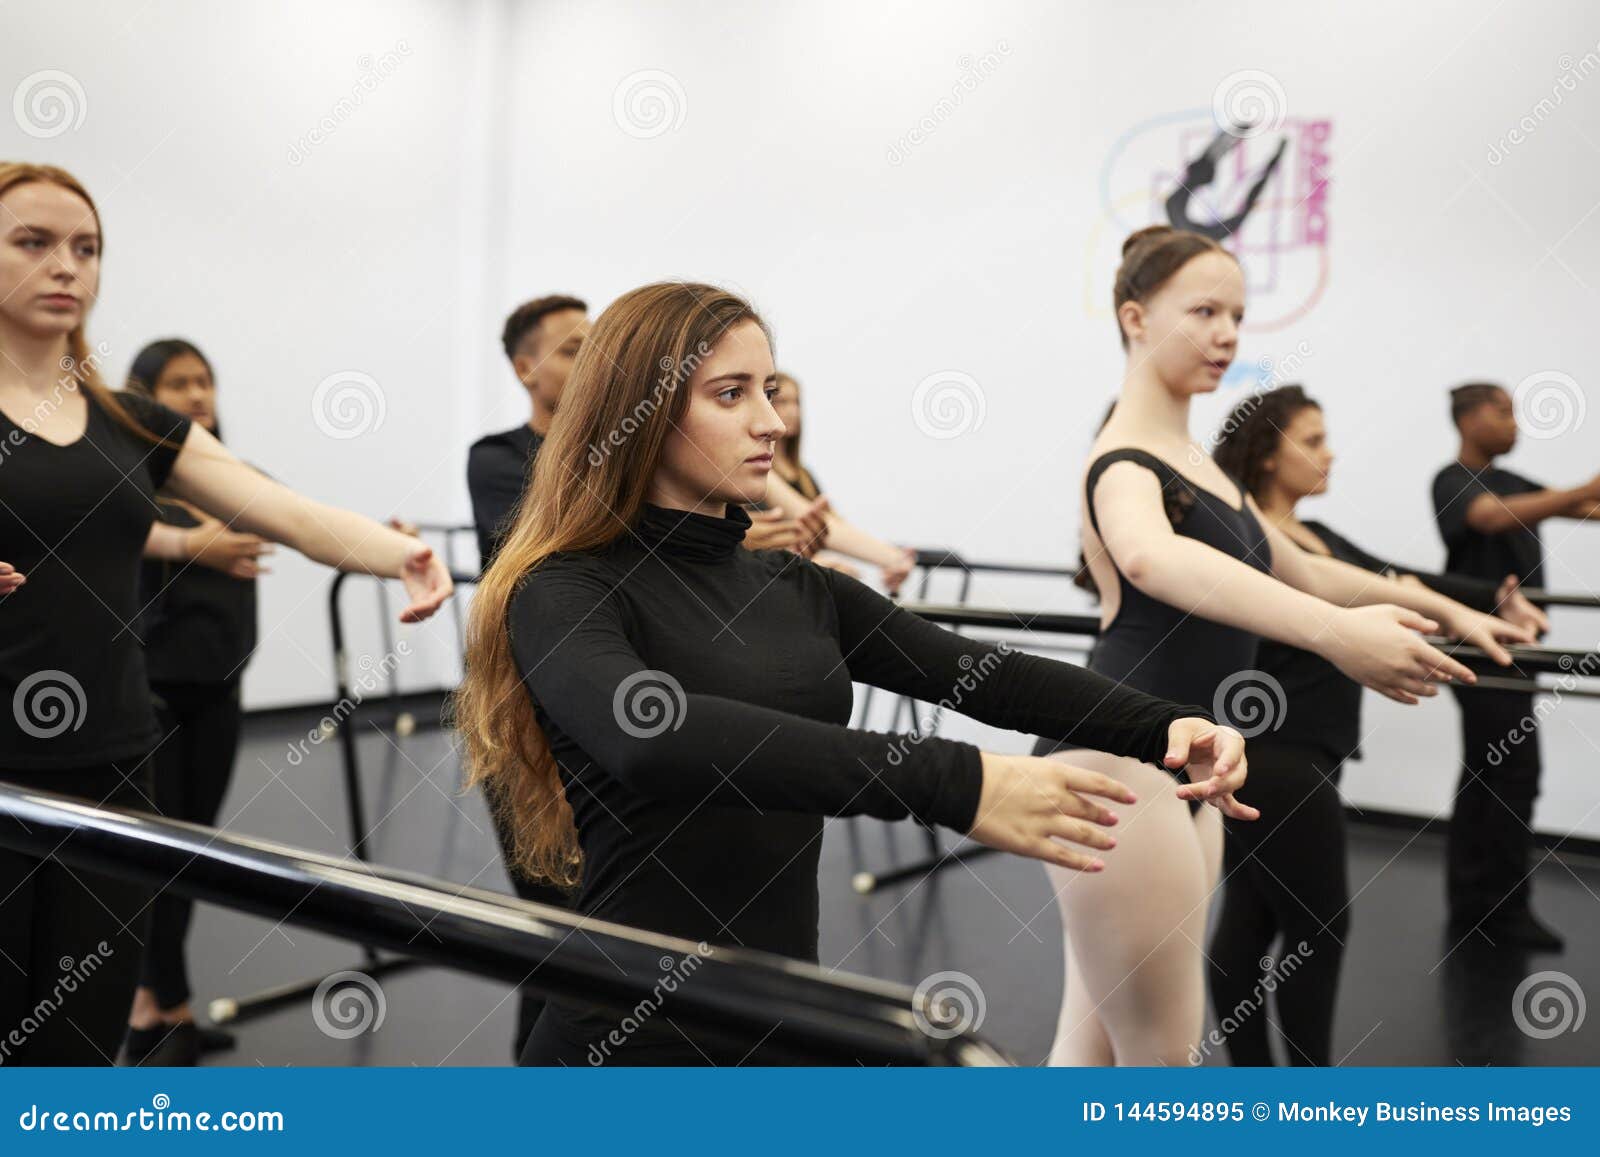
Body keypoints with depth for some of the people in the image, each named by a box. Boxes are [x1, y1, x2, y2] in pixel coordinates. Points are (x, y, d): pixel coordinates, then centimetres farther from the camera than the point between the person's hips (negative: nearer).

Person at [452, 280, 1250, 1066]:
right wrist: (951, 785, -40)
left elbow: (977, 671, 1)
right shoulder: (564, 595, -14)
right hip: (637, 1035, -6)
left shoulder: (794, 588, 7)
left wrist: (1163, 728, -15)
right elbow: (653, 740, -34)